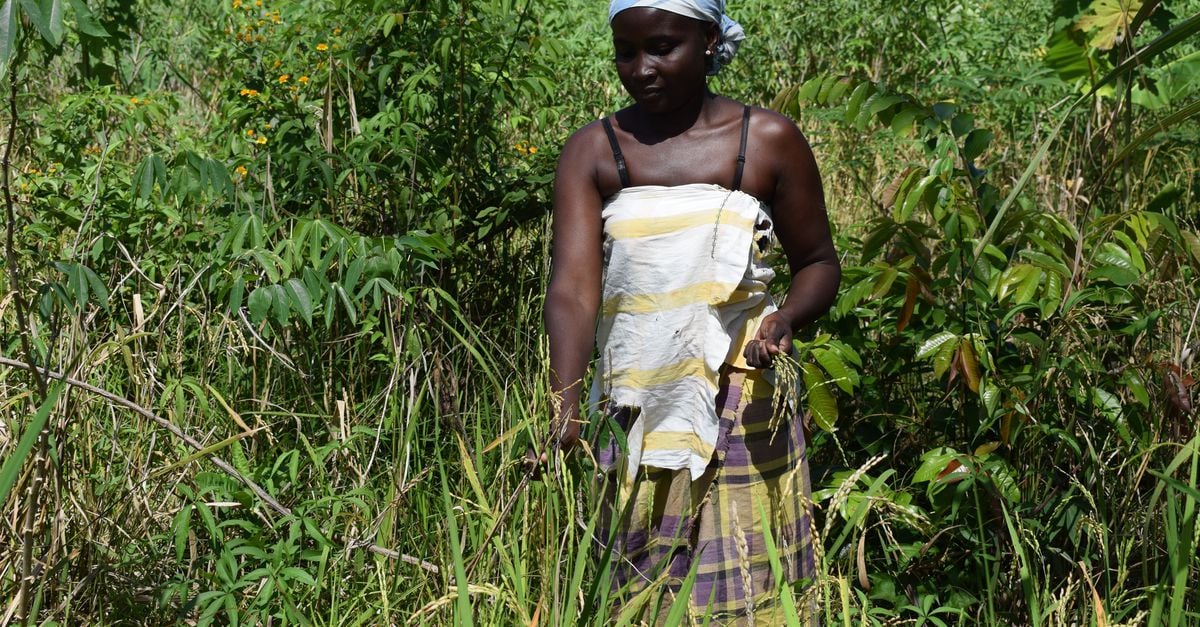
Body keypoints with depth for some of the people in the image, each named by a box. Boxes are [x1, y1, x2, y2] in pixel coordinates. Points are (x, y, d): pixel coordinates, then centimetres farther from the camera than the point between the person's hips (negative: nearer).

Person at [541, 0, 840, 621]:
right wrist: (564, 405, -26)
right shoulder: (593, 151, 0)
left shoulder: (768, 141, 0)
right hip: (633, 413, 1)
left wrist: (787, 318, -12)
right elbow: (573, 286, -11)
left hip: (742, 411, -1)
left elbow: (817, 262, 11)